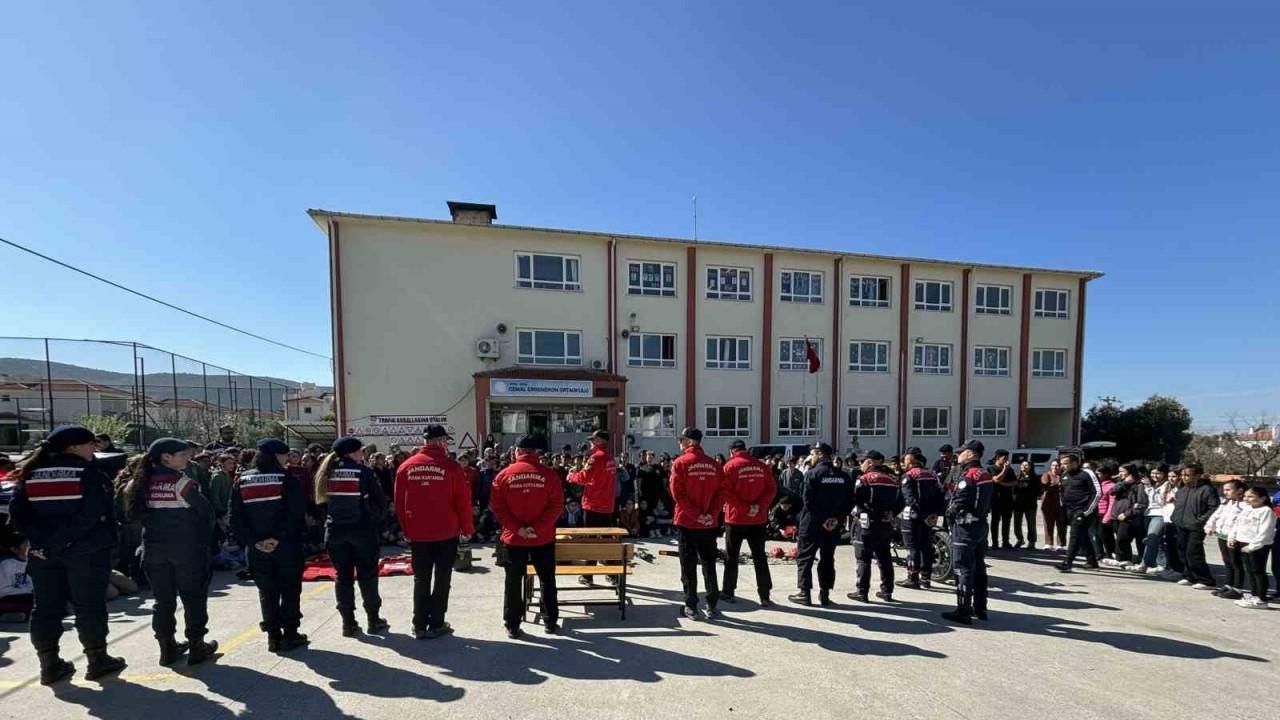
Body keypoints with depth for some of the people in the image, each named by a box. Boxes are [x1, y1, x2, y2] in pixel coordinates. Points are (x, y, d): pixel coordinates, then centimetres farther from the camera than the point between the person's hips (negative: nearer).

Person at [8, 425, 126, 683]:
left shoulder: (29, 474, 7)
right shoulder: (90, 473, -10)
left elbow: (17, 515, 1)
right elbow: (97, 514, -19)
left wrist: (43, 540, -4)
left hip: (43, 553, 5)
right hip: (86, 551, -5)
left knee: (46, 607, 13)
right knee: (89, 606, 4)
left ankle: (50, 665, 18)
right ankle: (97, 661, 13)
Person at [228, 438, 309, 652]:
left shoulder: (242, 480, 4)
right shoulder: (284, 478, -9)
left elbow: (234, 517, -2)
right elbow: (296, 512, -20)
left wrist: (253, 541, -5)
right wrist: (278, 537, -14)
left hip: (257, 548, 4)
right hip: (286, 546, -4)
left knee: (267, 592, 14)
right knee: (290, 590, 8)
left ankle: (273, 636, 18)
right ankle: (290, 635, 11)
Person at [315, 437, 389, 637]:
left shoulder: (326, 472, 5)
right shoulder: (363, 471, -8)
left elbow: (321, 501, 5)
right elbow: (380, 499, -7)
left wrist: (330, 520, 13)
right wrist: (375, 518, 8)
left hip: (335, 531, 4)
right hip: (362, 529, -4)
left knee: (343, 576, 11)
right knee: (367, 575, 6)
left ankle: (348, 624, 15)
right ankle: (373, 621, 13)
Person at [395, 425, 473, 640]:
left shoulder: (406, 467, 0)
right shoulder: (450, 466, -10)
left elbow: (399, 502, 4)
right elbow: (463, 500, -10)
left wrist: (406, 529, 14)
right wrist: (467, 527, 3)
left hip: (417, 533, 3)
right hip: (446, 532, -3)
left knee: (421, 579, 14)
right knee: (442, 579, 9)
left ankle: (420, 626, 17)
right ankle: (436, 625, 13)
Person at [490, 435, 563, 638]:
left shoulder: (504, 474, -3)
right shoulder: (549, 474, -6)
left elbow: (496, 506, -6)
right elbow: (556, 505, -11)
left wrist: (516, 528, -9)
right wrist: (538, 527, -11)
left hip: (513, 538, 0)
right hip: (543, 538, 0)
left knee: (513, 582, 11)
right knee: (547, 580, 13)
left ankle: (512, 626, 18)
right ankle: (551, 622, 21)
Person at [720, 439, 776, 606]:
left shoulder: (730, 466, -8)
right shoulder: (761, 466, 4)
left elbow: (726, 492, -15)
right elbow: (772, 489, -1)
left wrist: (744, 508, -13)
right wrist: (760, 506, -8)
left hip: (736, 518, -3)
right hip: (758, 519, 3)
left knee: (731, 556, 11)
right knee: (760, 557, 9)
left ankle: (729, 592, 19)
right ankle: (765, 597, 9)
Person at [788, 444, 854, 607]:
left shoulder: (812, 474, -12)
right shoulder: (844, 476, 4)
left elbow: (808, 501, -19)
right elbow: (850, 501, 2)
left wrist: (821, 519, -12)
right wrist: (838, 518, -2)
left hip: (812, 523, -5)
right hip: (834, 524, 5)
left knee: (804, 557, 5)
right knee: (827, 559, 14)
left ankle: (804, 594, 4)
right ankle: (825, 594, 17)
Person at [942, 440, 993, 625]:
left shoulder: (968, 476, -19)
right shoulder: (985, 476, 11)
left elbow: (958, 504, -22)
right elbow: (987, 502, 16)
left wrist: (949, 513, -5)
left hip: (965, 526, -9)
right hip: (980, 524, 9)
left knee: (963, 569, -4)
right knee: (979, 568, 15)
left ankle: (963, 611, 0)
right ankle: (980, 608, 24)